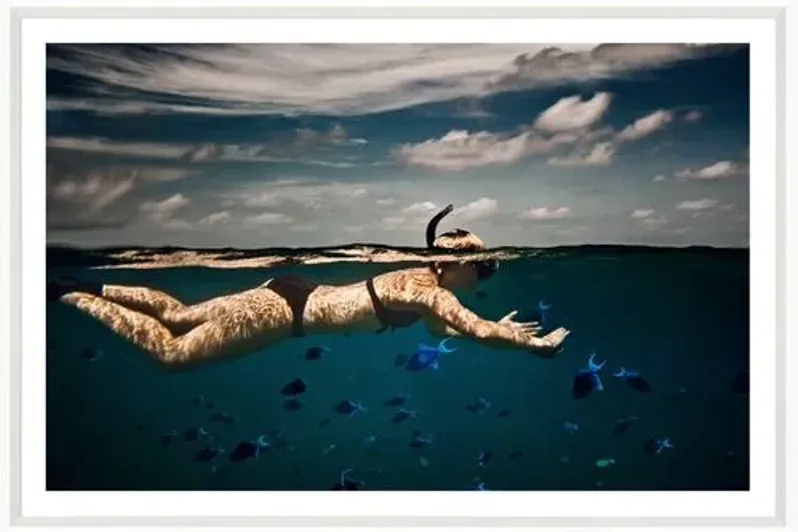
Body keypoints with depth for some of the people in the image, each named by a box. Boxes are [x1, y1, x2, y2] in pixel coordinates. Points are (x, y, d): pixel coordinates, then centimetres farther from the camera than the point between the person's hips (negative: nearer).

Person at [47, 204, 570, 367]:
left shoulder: (421, 278, 9)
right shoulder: (429, 289, -17)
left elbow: (442, 330, 24)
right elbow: (480, 331, -22)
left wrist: (501, 327, 19)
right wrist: (535, 344, -9)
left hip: (293, 293, 8)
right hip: (288, 311, -8)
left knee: (179, 315, 19)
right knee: (169, 351, 0)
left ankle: (93, 287, 26)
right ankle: (71, 295, 6)